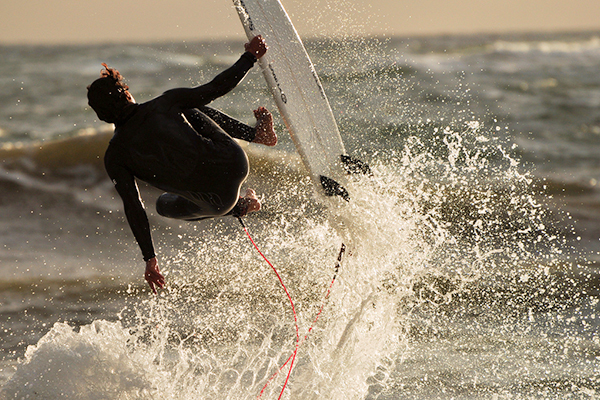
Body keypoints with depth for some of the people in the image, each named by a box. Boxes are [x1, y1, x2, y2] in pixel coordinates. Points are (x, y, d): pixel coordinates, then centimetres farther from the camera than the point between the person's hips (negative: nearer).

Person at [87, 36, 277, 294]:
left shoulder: (115, 158, -7)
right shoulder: (163, 105, -5)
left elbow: (133, 209, -6)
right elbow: (217, 88, -1)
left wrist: (150, 259, 0)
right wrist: (250, 56, 12)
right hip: (235, 163, 2)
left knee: (166, 205, 36)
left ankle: (238, 207, 25)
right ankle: (258, 133, 23)